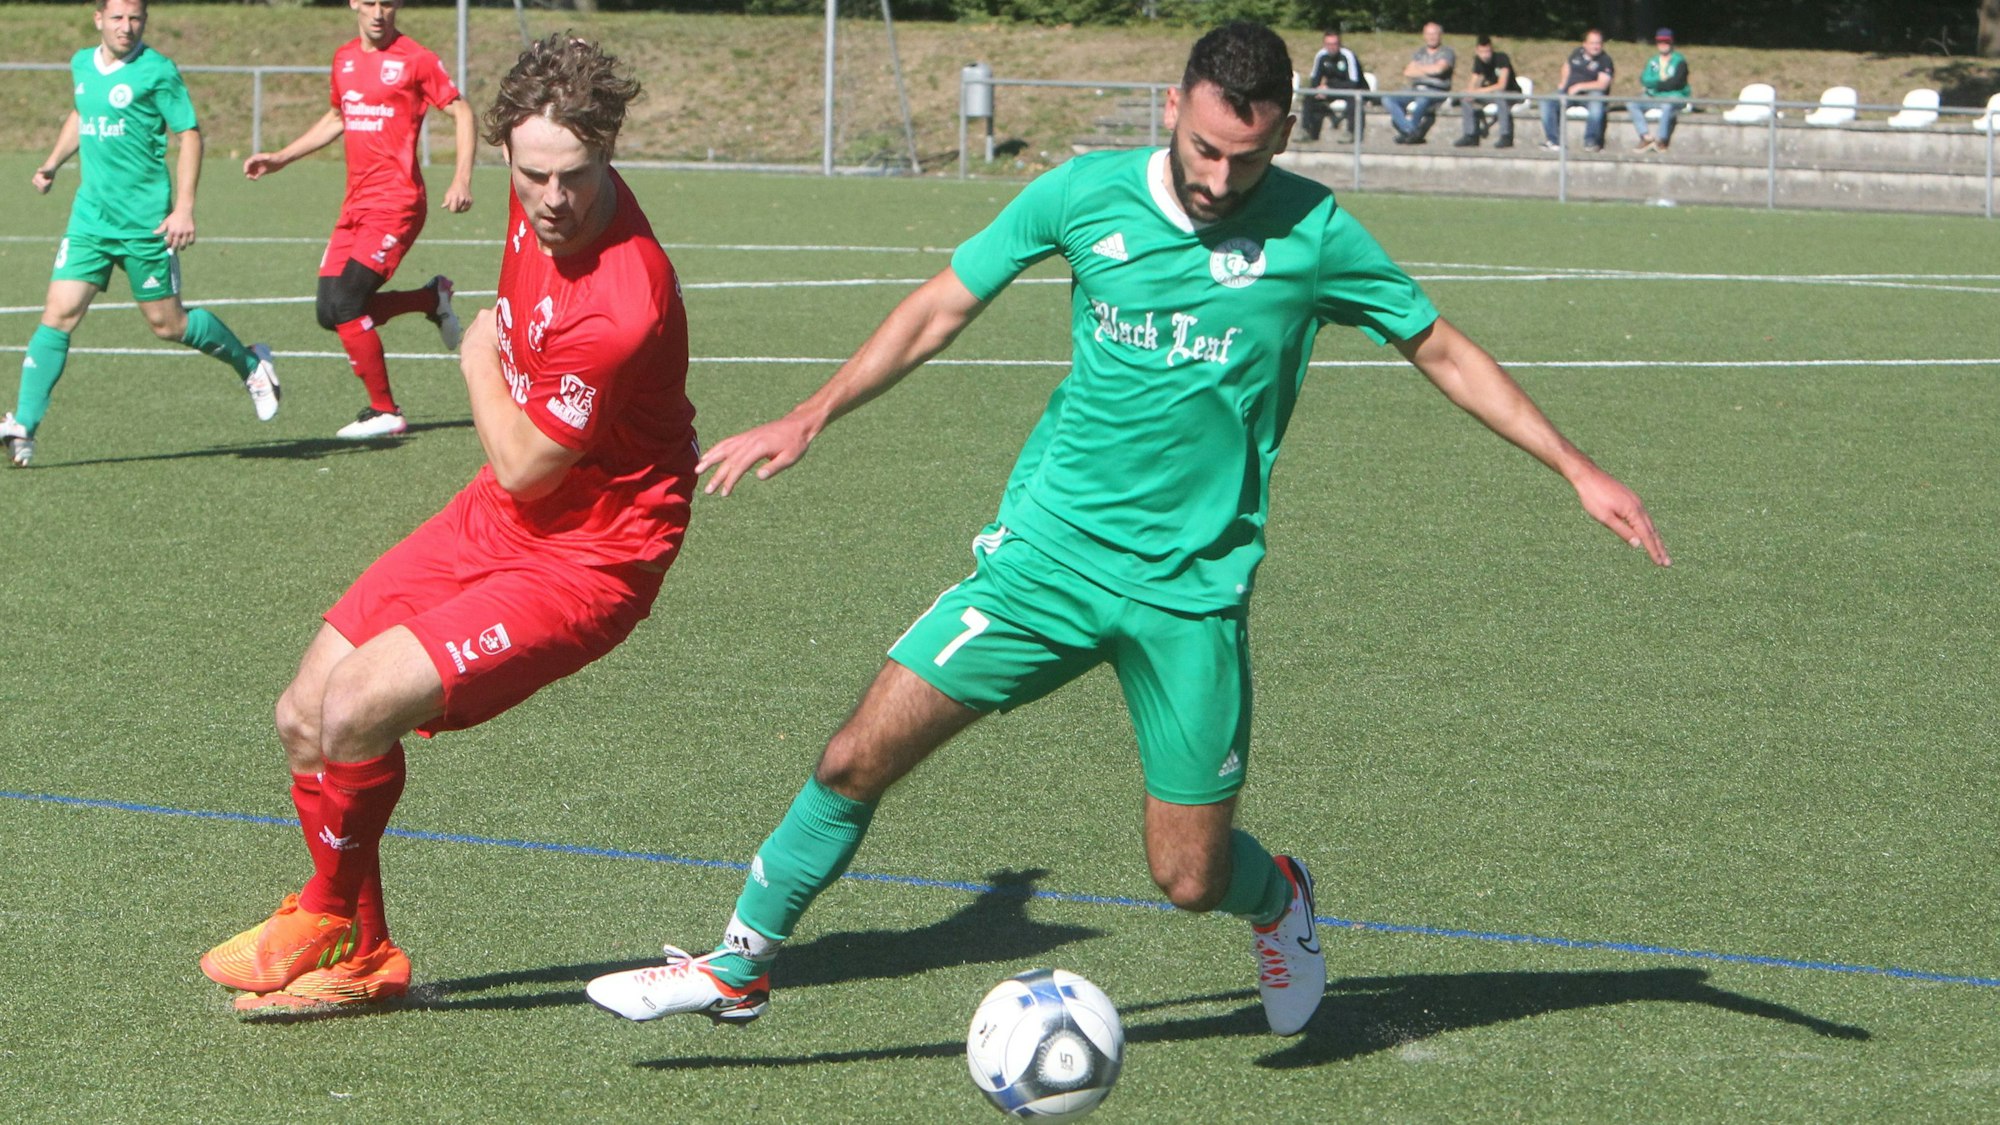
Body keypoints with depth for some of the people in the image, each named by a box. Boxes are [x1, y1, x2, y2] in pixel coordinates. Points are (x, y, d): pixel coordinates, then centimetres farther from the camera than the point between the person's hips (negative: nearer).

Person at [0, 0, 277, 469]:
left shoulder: (157, 71, -8)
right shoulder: (81, 65, 9)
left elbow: (190, 135, -7)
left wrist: (184, 207, -14)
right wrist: (53, 163, 22)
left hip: (145, 222, -4)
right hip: (89, 218, 4)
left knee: (168, 324, 5)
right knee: (59, 314, -8)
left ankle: (249, 363, 31)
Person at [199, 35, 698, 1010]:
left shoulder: (620, 302, -30)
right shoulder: (539, 206, -4)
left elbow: (524, 467, -19)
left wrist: (481, 361, -5)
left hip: (582, 561, -9)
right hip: (495, 519, 9)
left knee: (358, 707, -22)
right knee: (304, 720, 5)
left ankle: (333, 925, 7)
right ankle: (356, 954, 25)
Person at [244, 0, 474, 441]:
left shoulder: (416, 59, -6)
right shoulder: (344, 58, 14)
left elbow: (461, 112, -3)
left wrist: (462, 180, -15)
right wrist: (279, 158, 26)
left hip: (397, 202, -7)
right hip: (356, 204, 7)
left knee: (346, 303, -16)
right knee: (331, 312, 1)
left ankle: (385, 412, -3)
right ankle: (433, 297, 22)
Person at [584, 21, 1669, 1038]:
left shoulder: (1312, 234, -7)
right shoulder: (1085, 194, -4)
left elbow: (1443, 350, 5)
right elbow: (943, 305, 7)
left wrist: (1577, 470, 4)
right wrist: (807, 420, 2)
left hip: (1192, 587, -1)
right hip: (1048, 546, 1)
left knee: (1190, 878, -1)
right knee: (860, 756, -9)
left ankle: (1275, 898, 37)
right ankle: (738, 965, 12)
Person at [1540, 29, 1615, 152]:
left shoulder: (1605, 60, -6)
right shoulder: (1577, 53, 10)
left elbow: (1602, 84, -17)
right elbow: (1567, 66, 30)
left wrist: (1579, 86, -19)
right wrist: (1563, 82, 12)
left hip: (1589, 93, -4)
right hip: (1569, 92, 4)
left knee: (1597, 102, -40)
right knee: (1547, 102, -19)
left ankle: (1591, 142, -30)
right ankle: (1553, 140, -17)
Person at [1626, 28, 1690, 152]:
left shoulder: (1679, 61, 2)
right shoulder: (1652, 62, 17)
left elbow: (1676, 82, -12)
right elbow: (1644, 80, 2)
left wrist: (1655, 85, -6)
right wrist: (1660, 79, -12)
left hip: (1674, 97, -5)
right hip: (1654, 98, 5)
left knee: (1667, 106, -41)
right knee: (1631, 104, -18)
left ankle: (1661, 139, -30)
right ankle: (1646, 137, -24)